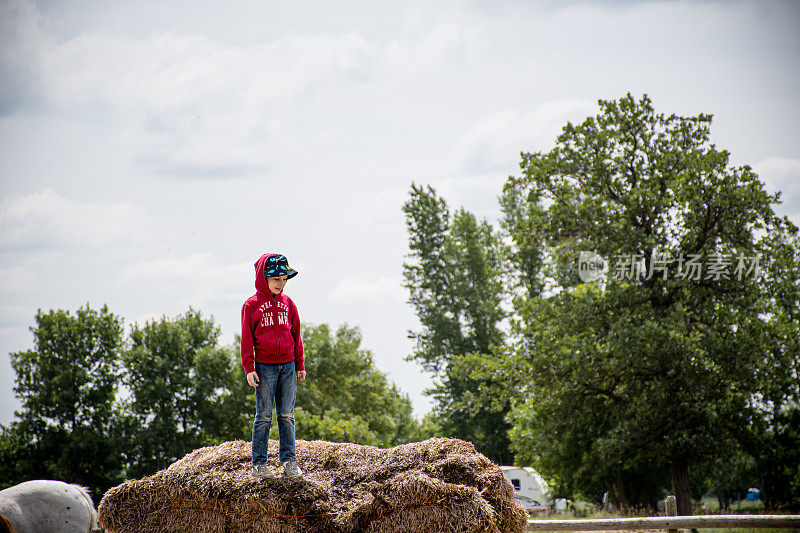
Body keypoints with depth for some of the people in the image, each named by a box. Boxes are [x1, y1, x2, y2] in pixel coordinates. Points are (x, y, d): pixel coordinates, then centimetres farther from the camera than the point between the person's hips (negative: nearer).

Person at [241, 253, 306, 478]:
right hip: (264, 366, -3)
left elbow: (296, 335, 15)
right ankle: (259, 463, 4)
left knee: (286, 415, 4)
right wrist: (249, 368, -6)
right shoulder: (252, 305, 0)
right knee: (264, 416, -1)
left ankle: (289, 461, 7)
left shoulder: (288, 303, 10)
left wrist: (300, 365, 13)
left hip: (288, 366, 3)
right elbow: (247, 339, -1)